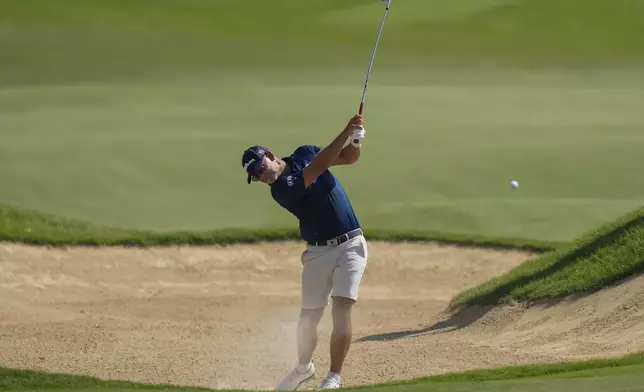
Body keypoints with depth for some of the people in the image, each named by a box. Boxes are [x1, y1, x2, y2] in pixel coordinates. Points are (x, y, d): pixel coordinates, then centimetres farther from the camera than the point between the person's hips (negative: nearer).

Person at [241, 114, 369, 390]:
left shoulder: (304, 153, 4)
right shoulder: (281, 189, -14)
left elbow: (349, 158, 12)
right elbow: (317, 166, -25)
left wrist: (356, 141, -10)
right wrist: (346, 132, -27)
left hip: (350, 245, 1)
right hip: (319, 252, -1)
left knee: (341, 309, -14)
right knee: (309, 317, 3)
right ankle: (304, 367, 31)